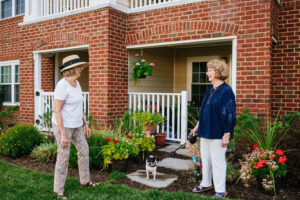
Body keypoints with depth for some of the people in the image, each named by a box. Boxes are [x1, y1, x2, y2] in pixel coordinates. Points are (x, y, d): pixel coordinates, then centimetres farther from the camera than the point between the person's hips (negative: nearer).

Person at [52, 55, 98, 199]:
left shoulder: (76, 83, 4)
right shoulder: (62, 86, -25)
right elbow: (56, 110, -24)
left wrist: (85, 124, 13)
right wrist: (63, 134, -24)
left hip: (75, 124, 9)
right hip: (63, 125, -9)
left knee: (84, 150, 15)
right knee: (64, 156, 2)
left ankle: (85, 181, 34)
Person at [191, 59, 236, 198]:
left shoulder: (226, 90, -14)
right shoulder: (209, 89, 9)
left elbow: (230, 114, -15)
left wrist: (227, 134, -17)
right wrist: (198, 126, 19)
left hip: (217, 133, -8)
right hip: (205, 130, 8)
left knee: (217, 160, 3)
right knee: (205, 158, 17)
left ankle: (221, 191, 18)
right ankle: (206, 184, 35)